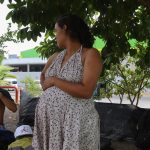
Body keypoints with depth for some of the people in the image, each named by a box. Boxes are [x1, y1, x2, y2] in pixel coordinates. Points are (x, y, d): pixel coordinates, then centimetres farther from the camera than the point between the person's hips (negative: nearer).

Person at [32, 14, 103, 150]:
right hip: (48, 121, 6)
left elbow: (86, 92, -20)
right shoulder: (55, 57, 11)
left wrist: (54, 80, -12)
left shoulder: (90, 54, -9)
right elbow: (43, 74, 32)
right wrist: (45, 88, 11)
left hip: (75, 122, -6)